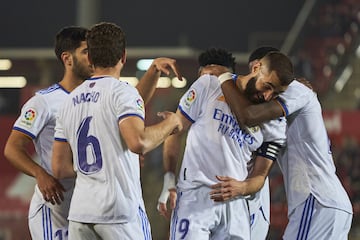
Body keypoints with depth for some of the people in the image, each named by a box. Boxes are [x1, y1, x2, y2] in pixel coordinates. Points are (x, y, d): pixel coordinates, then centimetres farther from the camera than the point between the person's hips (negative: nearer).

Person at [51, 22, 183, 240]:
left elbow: (60, 168, 15)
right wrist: (170, 123, -5)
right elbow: (139, 142, -24)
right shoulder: (122, 92, -7)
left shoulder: (71, 100, 14)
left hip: (79, 212, 6)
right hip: (120, 211, -6)